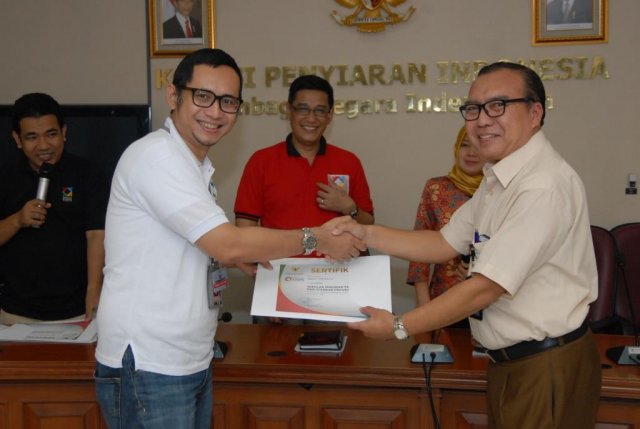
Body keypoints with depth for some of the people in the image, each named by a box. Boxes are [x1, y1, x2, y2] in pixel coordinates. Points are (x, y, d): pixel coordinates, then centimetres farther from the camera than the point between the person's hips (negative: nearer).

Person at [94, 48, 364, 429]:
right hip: (148, 369, -9)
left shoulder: (195, 166, 13)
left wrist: (247, 259, 4)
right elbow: (229, 243, -22)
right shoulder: (156, 157, -17)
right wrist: (315, 239, -12)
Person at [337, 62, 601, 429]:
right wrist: (366, 233, 0)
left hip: (547, 370, -8)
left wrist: (399, 327, -17)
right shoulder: (500, 178, 8)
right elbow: (446, 243, 10)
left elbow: (486, 287, -24)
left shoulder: (544, 186, -24)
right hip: (510, 360, 9)